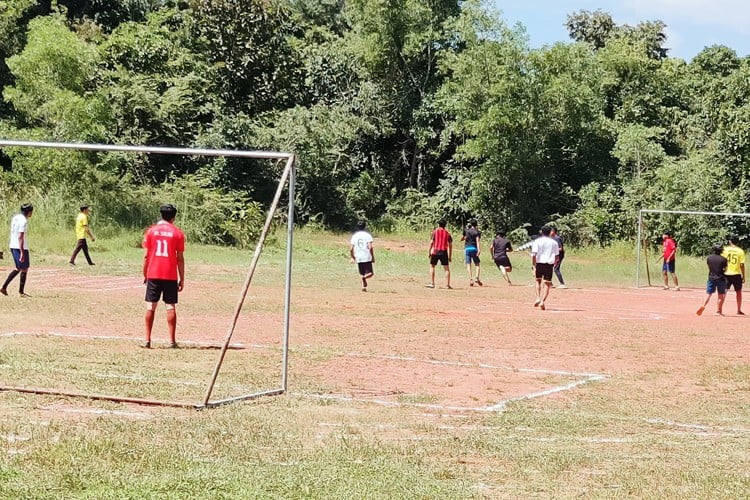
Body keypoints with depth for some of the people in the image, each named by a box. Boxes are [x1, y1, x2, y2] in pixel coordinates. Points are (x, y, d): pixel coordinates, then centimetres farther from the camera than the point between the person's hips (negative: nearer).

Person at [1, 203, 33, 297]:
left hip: (13, 246, 9)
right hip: (21, 247, -9)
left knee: (18, 269, 18)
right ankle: (21, 292, 7)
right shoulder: (24, 221, -17)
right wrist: (22, 252, -23)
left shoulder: (15, 217, 10)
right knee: (24, 269, 2)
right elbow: (20, 237, -22)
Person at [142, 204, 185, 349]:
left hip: (153, 275, 1)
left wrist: (144, 275, 10)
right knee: (171, 307, 2)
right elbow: (180, 258, -2)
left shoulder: (151, 231, 2)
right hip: (170, 276, -1)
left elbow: (146, 256, 1)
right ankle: (172, 340, 0)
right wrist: (182, 279, 4)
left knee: (151, 307, 5)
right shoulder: (178, 233, 0)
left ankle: (147, 340, 3)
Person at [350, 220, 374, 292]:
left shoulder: (354, 236, 6)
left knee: (362, 274, 15)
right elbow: (370, 247, -13)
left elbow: (351, 249, 3)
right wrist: (373, 257, -4)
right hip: (367, 257, -3)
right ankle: (364, 277, -26)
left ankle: (363, 286, 0)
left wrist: (352, 257, 18)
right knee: (370, 273, 3)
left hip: (358, 258, 3)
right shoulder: (367, 235, -3)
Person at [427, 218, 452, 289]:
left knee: (432, 266, 10)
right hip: (444, 252, 1)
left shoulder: (435, 232, 2)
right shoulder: (447, 233, 8)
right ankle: (447, 285, 0)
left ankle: (432, 283, 3)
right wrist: (450, 256, 12)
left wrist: (429, 252, 4)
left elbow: (431, 242, -2)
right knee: (447, 268, 6)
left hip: (435, 251, -1)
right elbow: (450, 245, 7)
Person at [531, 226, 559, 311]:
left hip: (539, 263, 0)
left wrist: (533, 265, -7)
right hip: (549, 264, 0)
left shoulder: (537, 241, 0)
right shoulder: (554, 242, 6)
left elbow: (534, 254, -9)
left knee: (538, 280, 20)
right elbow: (556, 256, 6)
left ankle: (538, 298, 3)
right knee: (547, 284, 4)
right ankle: (542, 301, -10)